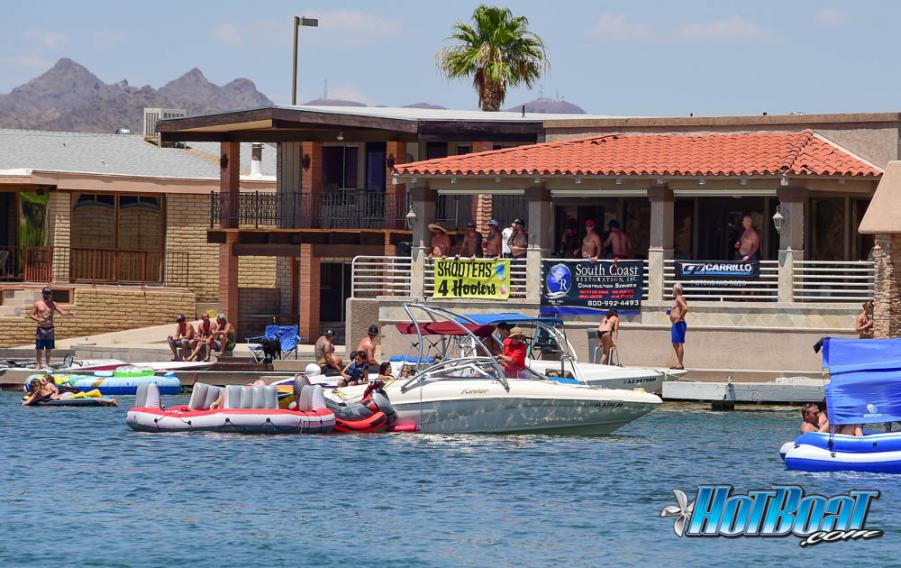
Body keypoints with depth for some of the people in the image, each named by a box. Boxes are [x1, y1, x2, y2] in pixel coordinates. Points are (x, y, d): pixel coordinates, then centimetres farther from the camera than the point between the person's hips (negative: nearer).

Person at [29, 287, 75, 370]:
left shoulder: (53, 304, 6)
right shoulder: (37, 304, -1)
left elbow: (62, 312, 1)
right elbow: (31, 315, 0)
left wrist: (70, 313, -18)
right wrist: (38, 319, -19)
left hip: (50, 329, 2)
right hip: (41, 329, -2)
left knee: (49, 348, 5)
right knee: (39, 348, 0)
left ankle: (47, 364, 13)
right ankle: (38, 364, 8)